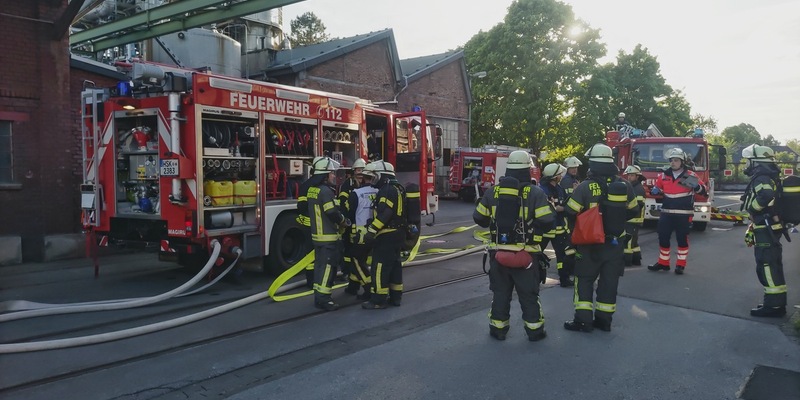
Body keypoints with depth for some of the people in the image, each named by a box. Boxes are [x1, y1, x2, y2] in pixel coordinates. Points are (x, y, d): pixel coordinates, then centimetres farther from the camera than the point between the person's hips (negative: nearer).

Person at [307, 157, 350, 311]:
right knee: (327, 267, -6)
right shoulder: (325, 191, -18)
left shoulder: (312, 190, 12)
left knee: (320, 265, 14)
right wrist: (345, 222, -4)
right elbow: (333, 213, -22)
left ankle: (319, 296, 21)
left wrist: (340, 220, 17)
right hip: (328, 236, -10)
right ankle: (323, 299, -4)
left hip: (318, 234, 10)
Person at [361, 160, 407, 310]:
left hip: (387, 235, -10)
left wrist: (371, 232, -27)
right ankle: (395, 297, 20)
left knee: (380, 266, -7)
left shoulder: (387, 190, -17)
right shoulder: (397, 188, 16)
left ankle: (378, 300, -4)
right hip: (397, 233, 10)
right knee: (394, 265, 14)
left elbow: (383, 214, -26)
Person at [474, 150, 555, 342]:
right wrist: (550, 207, 7)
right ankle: (534, 330, 18)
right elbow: (547, 220, -14)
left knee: (500, 292, 14)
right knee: (529, 294, 10)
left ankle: (498, 329, 20)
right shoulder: (535, 193, -10)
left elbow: (479, 218, 5)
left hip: (498, 252, 2)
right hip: (526, 254, -2)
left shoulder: (492, 192, 0)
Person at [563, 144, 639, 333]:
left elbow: (571, 214, -12)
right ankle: (604, 320, 19)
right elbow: (633, 211, 9)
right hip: (615, 242, 4)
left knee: (584, 279, 8)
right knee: (609, 280, 12)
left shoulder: (585, 186, -16)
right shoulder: (624, 185, -3)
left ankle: (583, 320, 6)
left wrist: (577, 230, 7)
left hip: (590, 243, -3)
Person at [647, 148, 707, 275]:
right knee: (663, 237, 7)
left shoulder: (690, 175, -3)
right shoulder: (664, 175, 6)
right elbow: (657, 188, 20)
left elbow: (703, 190, -3)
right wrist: (654, 191, -4)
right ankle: (663, 263, 20)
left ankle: (681, 265, 15)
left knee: (682, 239, 4)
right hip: (666, 213, 4)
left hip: (683, 214, -3)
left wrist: (695, 186, -25)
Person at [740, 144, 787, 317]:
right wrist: (751, 230, 23)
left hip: (766, 231, -10)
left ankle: (774, 306, -6)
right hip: (769, 229, 10)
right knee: (771, 266, 14)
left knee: (767, 266, -8)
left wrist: (751, 207, -15)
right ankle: (776, 303, 21)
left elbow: (765, 196, -35)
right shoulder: (767, 178, 19)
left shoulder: (761, 178, -12)